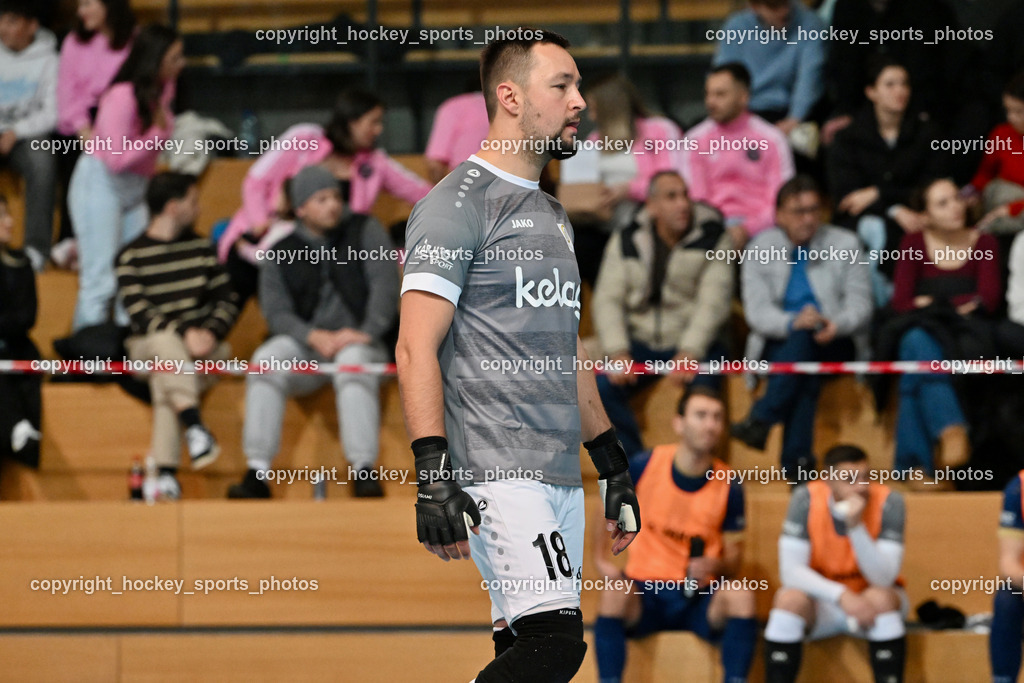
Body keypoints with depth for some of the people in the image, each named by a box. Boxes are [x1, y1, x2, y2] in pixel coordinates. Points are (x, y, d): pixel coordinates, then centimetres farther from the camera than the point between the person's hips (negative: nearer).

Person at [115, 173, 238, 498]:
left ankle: (166, 471, -38)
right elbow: (139, 314, -12)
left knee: (164, 381, -31)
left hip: (201, 346, 1)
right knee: (166, 344, -37)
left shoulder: (202, 248, 14)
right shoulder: (131, 257, 0)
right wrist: (184, 334, -26)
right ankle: (194, 426, -49)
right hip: (149, 347, -1)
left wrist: (210, 333, -13)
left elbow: (227, 301, 8)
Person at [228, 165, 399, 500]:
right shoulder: (280, 254, 12)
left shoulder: (365, 231, 8)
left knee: (354, 361, -38)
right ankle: (258, 474, -33)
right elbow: (276, 312, 2)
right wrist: (315, 337, -17)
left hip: (359, 342, -2)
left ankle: (364, 471, -43)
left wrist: (365, 333, -17)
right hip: (306, 348, 2)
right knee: (267, 360, -29)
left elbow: (384, 284, -2)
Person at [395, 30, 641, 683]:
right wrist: (433, 476, -22)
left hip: (561, 477, 9)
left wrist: (614, 467, 23)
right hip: (496, 475, -9)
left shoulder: (553, 215, 21)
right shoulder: (458, 204, -6)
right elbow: (416, 349, -13)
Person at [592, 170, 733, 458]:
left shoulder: (713, 238, -4)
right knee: (604, 387, -21)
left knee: (700, 388, -33)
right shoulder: (626, 242, 5)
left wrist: (690, 354, -25)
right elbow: (608, 299, -1)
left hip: (693, 345, -3)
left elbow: (714, 301, -12)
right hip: (641, 343, 3)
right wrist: (618, 353, -17)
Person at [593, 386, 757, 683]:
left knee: (741, 595, -32)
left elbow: (733, 558, 4)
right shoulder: (645, 465, -5)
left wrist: (716, 566, -18)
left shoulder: (728, 486, -4)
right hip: (646, 591, 0)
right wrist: (600, 558, 6)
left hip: (700, 597, 0)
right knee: (614, 593, -35)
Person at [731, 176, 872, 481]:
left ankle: (761, 420, -43)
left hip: (833, 344, 0)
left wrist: (836, 325, -23)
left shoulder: (844, 245, 10)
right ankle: (798, 460, -44)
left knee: (802, 340, -37)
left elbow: (860, 306, 2)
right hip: (777, 345, 0)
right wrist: (792, 322, -27)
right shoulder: (760, 249, 8)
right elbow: (757, 310, -4)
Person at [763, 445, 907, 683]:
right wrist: (841, 595, -35)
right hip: (822, 598, 0)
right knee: (790, 599, -30)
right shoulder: (806, 500, -17)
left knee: (881, 599, -33)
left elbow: (883, 579, -25)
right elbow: (790, 570, -21)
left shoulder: (888, 502, -19)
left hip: (869, 599, 0)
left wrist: (856, 527, -38)